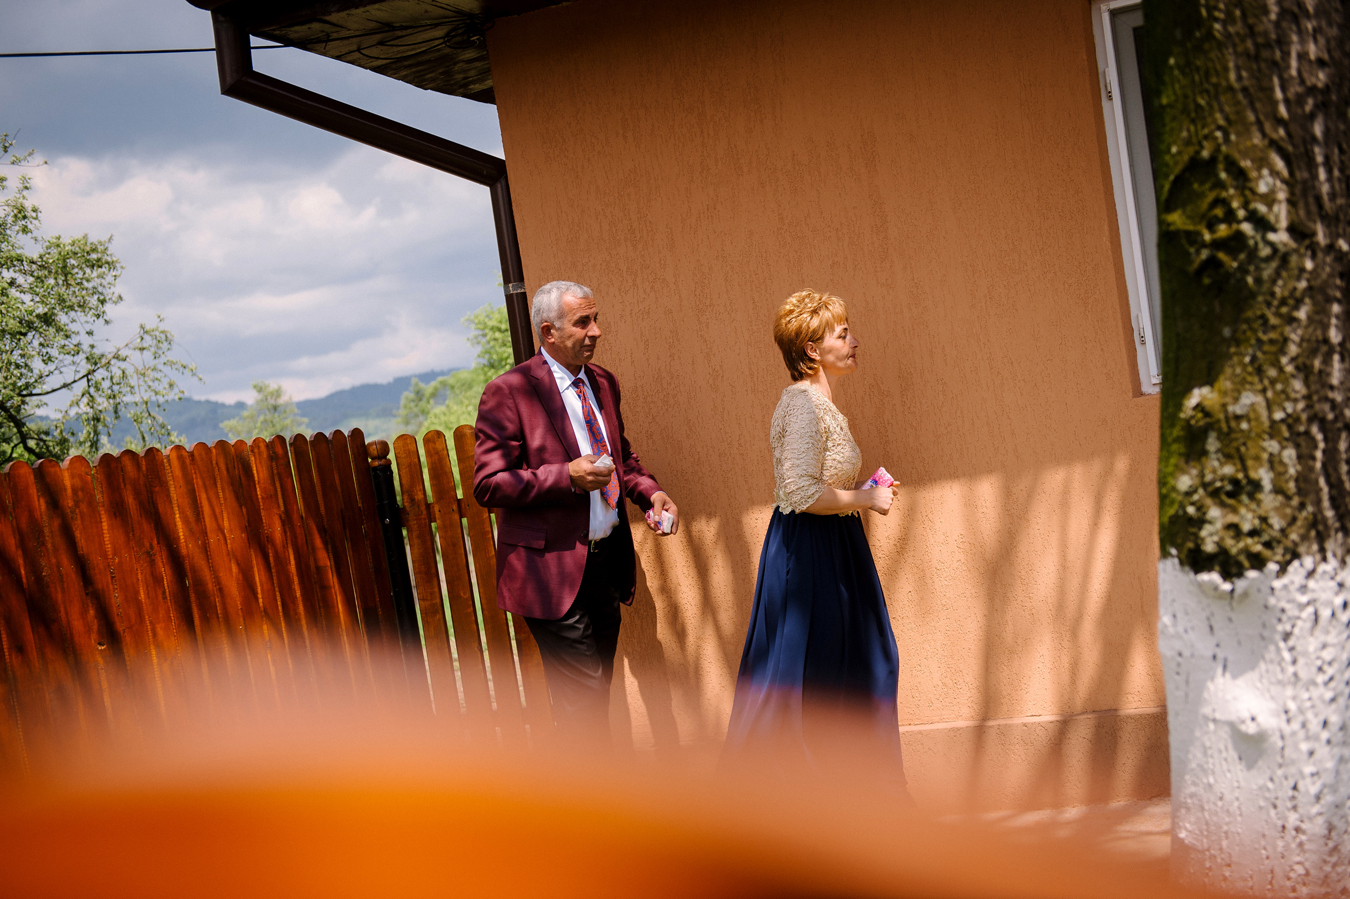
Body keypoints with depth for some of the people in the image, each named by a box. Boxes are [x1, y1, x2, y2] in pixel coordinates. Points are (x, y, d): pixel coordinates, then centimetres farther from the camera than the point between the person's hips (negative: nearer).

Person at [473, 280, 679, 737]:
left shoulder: (603, 383, 11)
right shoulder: (508, 393, -12)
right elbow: (488, 485, -14)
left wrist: (650, 492, 5)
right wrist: (566, 476, -23)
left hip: (607, 563, 7)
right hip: (554, 570, -7)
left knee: (593, 695, 13)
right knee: (585, 700, -8)